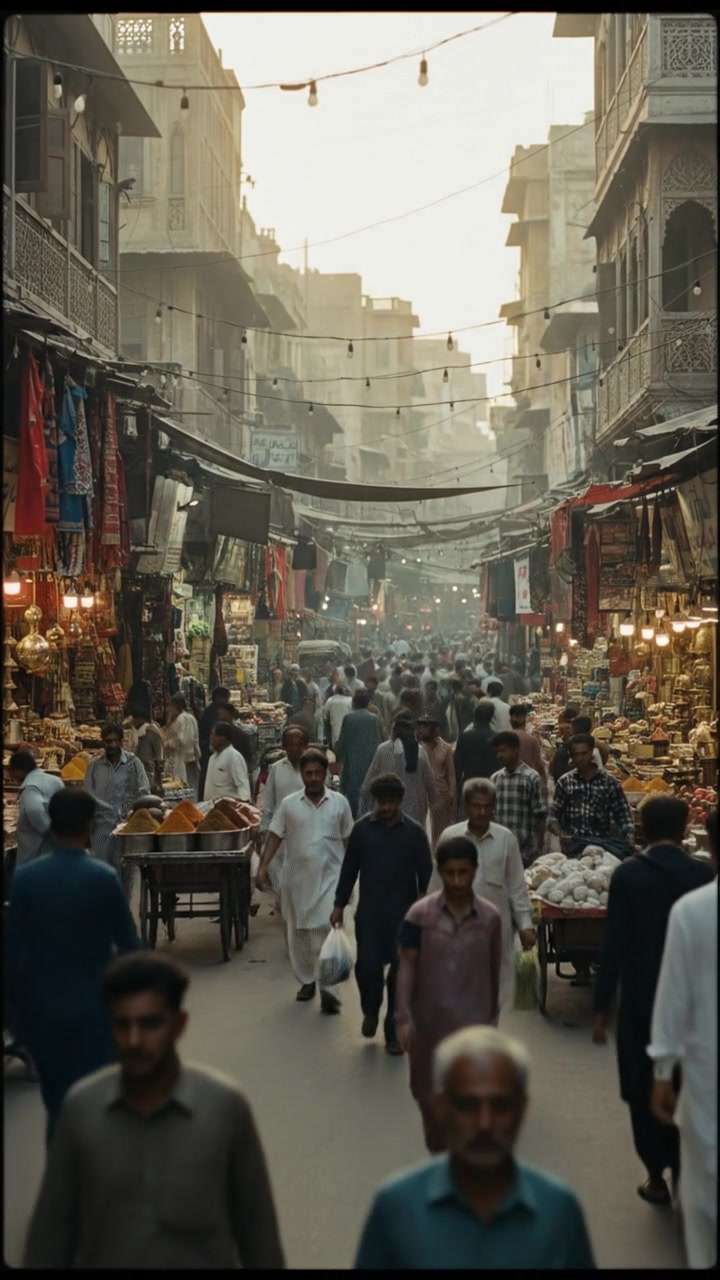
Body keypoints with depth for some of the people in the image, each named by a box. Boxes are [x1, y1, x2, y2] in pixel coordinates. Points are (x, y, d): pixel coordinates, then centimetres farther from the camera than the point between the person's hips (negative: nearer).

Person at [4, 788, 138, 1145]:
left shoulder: (25, 877, -7)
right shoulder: (103, 878, -14)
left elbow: (13, 949, -3)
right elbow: (127, 944, -6)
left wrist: (14, 1003, 9)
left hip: (42, 1008, 3)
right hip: (93, 1007, -3)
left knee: (57, 1104, 15)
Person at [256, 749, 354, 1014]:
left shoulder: (339, 803, 1)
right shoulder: (289, 804, 1)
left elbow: (348, 840, 9)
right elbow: (275, 836, 0)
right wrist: (263, 868, -11)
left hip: (329, 877, -2)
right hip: (297, 877, 2)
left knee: (326, 928, -13)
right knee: (298, 932, 11)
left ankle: (326, 987, -12)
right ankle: (306, 981, 28)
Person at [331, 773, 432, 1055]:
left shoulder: (414, 832, -3)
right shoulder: (362, 828, 0)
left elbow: (426, 872, 0)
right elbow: (349, 868, 6)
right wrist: (340, 905, 6)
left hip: (403, 914, 0)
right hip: (369, 911, 0)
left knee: (400, 972, 2)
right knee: (367, 965, -4)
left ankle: (393, 1031, 14)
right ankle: (371, 1010, 26)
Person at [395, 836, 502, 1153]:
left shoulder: (490, 917, -4)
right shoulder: (420, 914, -8)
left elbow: (493, 971, 7)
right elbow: (407, 967, -6)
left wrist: (493, 1016, 14)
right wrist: (403, 1017, -13)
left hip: (473, 1022, -1)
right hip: (430, 1021, 1)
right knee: (431, 1095, 15)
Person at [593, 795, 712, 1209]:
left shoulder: (628, 874, -11)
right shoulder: (703, 875, -7)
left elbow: (614, 944, -12)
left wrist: (603, 1007, -4)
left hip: (641, 998, -2)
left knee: (645, 1089, 10)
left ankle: (658, 1176, 14)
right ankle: (684, 1172, 23)